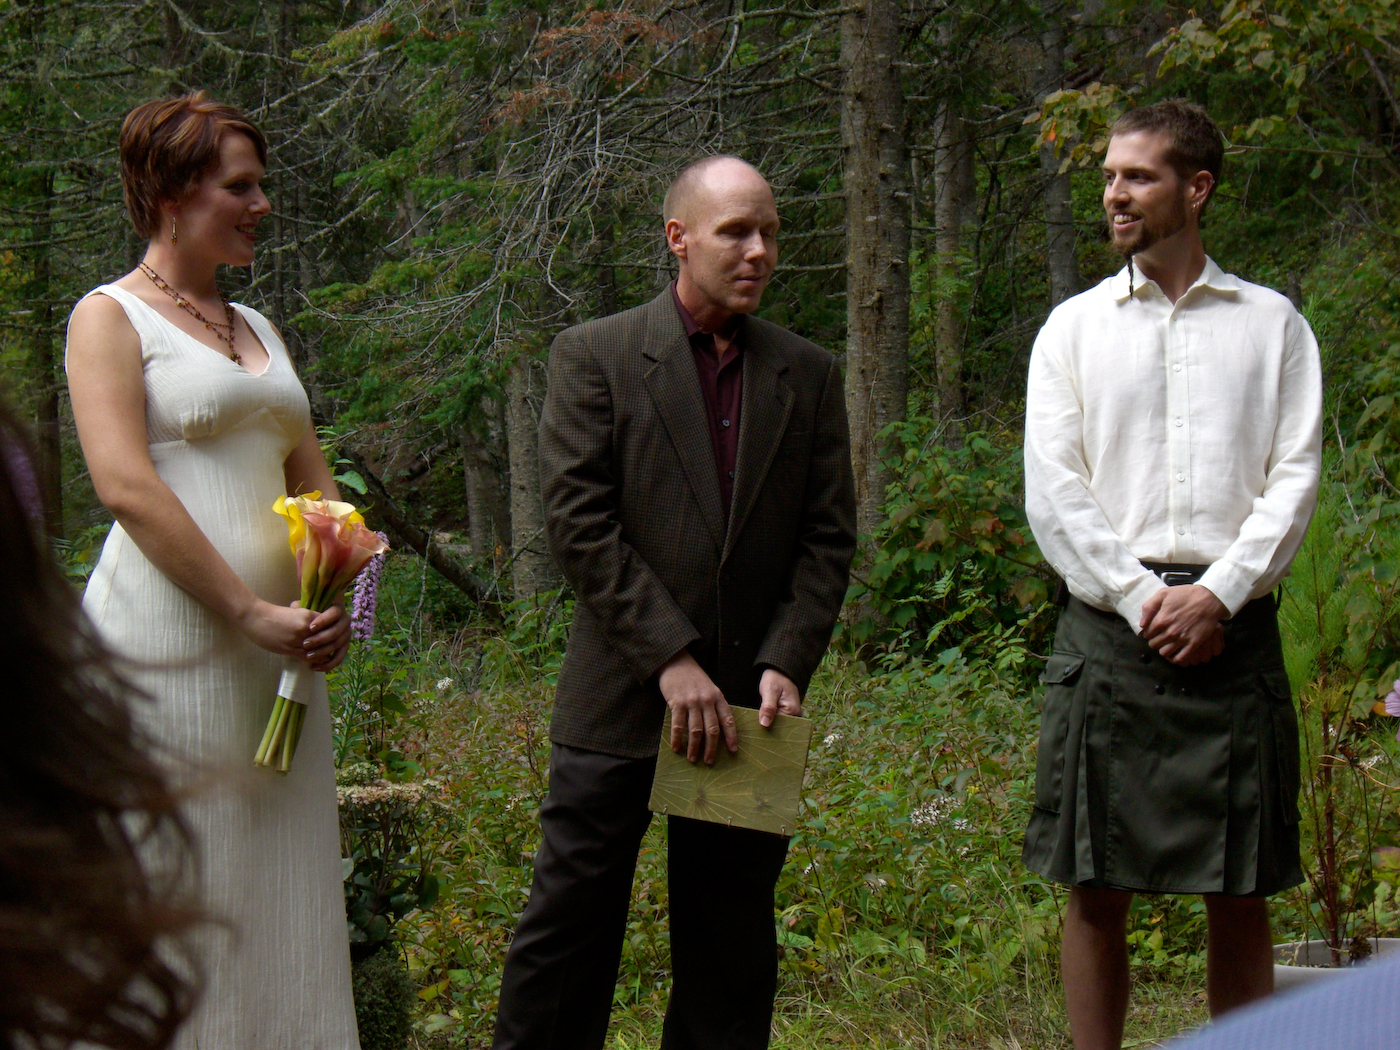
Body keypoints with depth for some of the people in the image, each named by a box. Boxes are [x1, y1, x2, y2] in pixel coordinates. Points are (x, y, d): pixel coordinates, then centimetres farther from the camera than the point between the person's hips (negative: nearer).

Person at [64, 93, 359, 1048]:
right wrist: (252, 612, -17)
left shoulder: (256, 328, 20)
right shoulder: (110, 316, -2)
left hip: (278, 652, 7)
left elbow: (314, 479, 20)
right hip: (171, 640, -7)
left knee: (283, 892, 7)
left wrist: (333, 601, 1)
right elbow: (126, 484, -14)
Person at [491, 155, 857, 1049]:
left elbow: (829, 540, 7)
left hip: (747, 706, 3)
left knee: (733, 950, 9)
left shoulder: (811, 376, 10)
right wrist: (672, 660, -15)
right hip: (620, 700, -3)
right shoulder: (595, 356, -1)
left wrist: (785, 664, -8)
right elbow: (578, 521, -8)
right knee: (571, 922, 0)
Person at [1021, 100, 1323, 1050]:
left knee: (1241, 898, 3)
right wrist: (1142, 597, -8)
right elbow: (1051, 490, 3)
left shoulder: (1272, 324, 10)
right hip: (1108, 628, 0)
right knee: (1097, 889, 1)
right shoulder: (1076, 326, 11)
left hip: (1233, 628, 0)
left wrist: (1219, 593, -11)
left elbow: (1296, 476, 2)